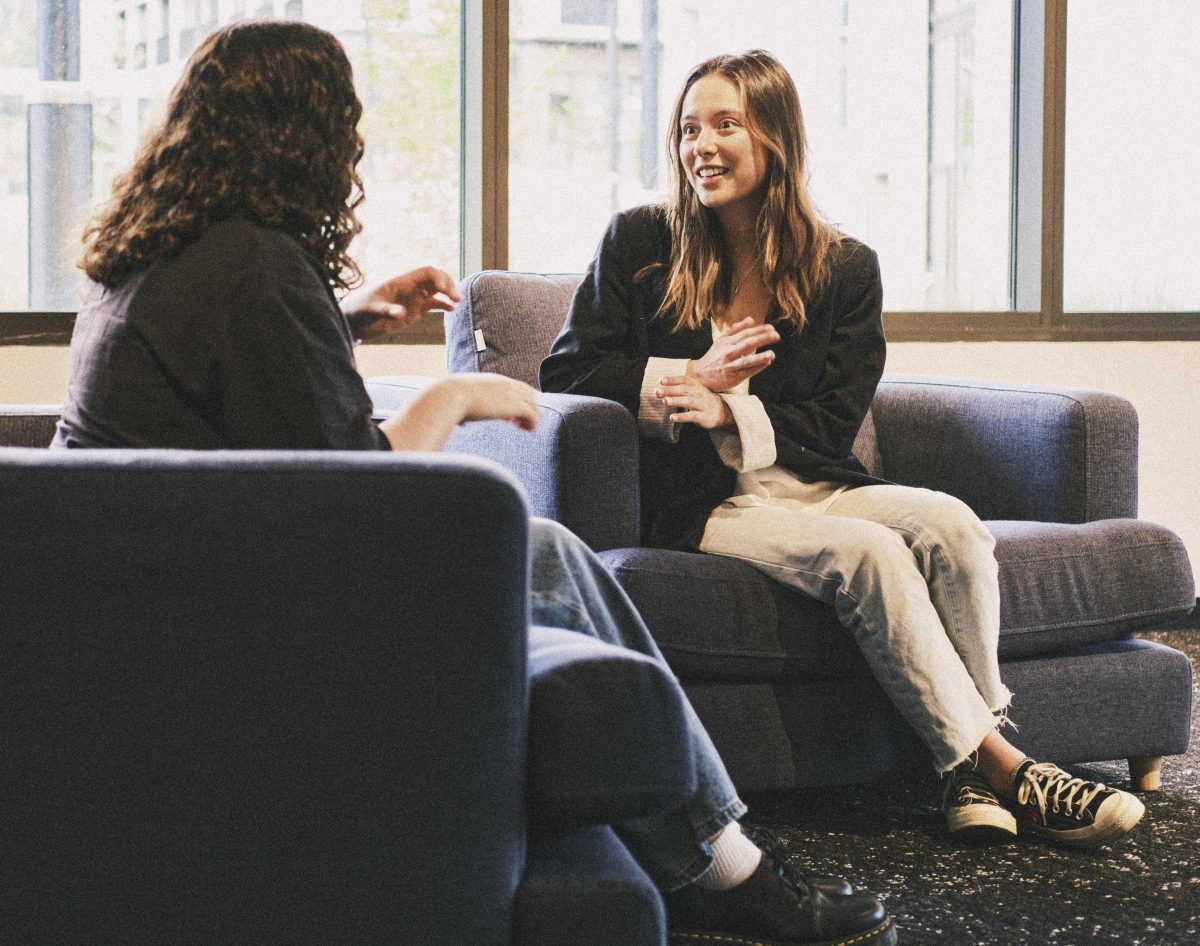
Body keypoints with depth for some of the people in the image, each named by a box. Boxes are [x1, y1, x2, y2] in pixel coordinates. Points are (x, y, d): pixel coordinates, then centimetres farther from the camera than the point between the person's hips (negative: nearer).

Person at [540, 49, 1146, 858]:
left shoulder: (845, 268, 7)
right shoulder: (638, 244, 5)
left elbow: (833, 423, 4)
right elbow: (566, 373, 2)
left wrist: (733, 413, -15)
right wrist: (691, 378, -12)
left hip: (813, 484, 3)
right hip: (702, 506, -3)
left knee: (950, 523, -27)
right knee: (867, 550, -30)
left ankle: (971, 779, -26)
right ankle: (1002, 765, -26)